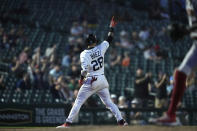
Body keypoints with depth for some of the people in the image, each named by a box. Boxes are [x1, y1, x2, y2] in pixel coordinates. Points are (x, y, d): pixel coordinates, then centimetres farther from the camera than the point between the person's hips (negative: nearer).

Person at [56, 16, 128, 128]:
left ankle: (68, 123, -1)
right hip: (102, 80, 4)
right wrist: (111, 27, 24)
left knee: (78, 102, 1)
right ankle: (121, 120, 3)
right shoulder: (101, 48, -1)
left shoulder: (84, 54, -12)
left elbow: (85, 69, -20)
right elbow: (109, 39, 15)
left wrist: (81, 79, -5)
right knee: (109, 102, 12)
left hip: (90, 81, -4)